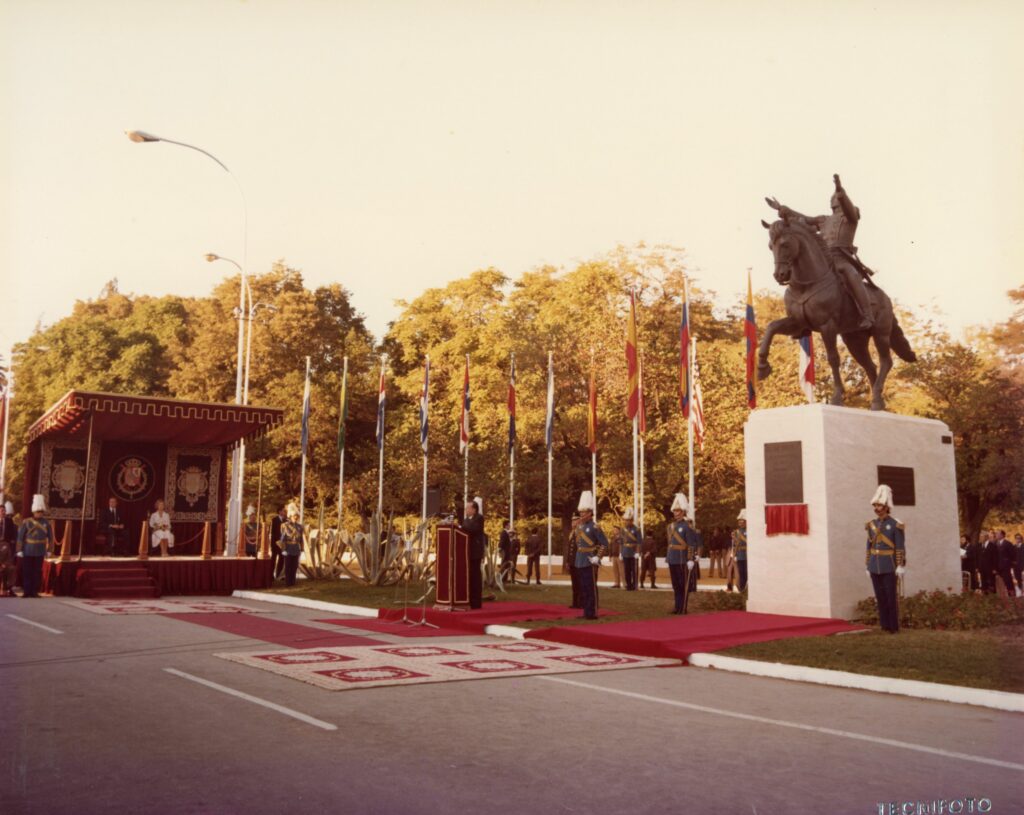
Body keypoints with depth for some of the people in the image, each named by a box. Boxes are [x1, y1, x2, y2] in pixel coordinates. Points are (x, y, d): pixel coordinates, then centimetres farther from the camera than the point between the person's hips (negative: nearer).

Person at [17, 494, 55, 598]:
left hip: (40, 553, 1)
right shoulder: (26, 522, -1)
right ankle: (26, 591, 8)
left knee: (37, 572, 2)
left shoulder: (46, 523, 4)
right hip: (27, 552, -1)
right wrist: (20, 550, -6)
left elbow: (51, 538, 7)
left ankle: (35, 591, 9)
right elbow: (20, 536, -1)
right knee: (27, 572, 1)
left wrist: (49, 550, 3)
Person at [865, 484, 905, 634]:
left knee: (891, 596, -2)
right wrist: (867, 566, 11)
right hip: (875, 567, 5)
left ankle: (894, 626, 7)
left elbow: (900, 547, -8)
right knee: (880, 596, 6)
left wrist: (901, 566, -13)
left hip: (889, 567, -5)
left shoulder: (895, 524, -7)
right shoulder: (872, 524, 9)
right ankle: (884, 625, 13)